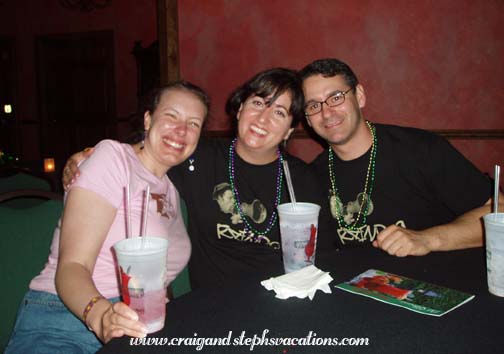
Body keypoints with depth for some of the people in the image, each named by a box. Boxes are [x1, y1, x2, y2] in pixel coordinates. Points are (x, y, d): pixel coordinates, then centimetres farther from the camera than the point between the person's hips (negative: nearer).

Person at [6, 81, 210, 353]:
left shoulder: (171, 191, 16)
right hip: (65, 322, -5)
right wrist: (100, 315, -31)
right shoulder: (113, 155, -6)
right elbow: (71, 266, -14)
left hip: (137, 329, 6)